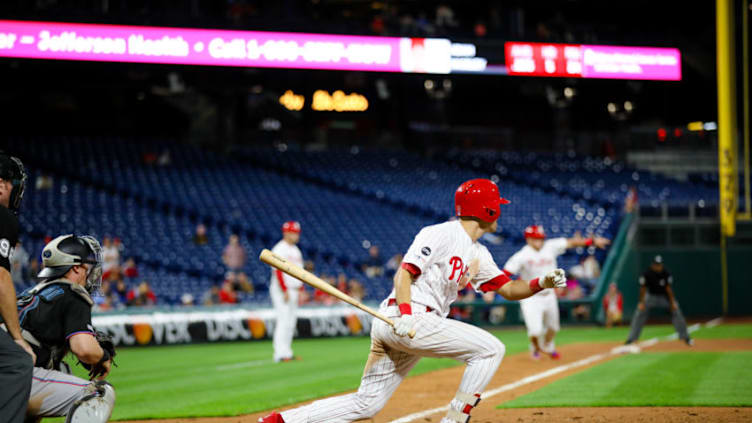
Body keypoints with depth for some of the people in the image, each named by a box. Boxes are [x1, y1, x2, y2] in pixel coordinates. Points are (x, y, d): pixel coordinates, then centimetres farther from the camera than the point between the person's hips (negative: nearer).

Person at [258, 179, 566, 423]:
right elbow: (404, 274, -13)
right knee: (490, 348, -7)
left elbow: (509, 289, 21)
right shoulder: (440, 234, -6)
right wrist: (406, 316, -27)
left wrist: (542, 283, 2)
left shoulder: (478, 255, 21)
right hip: (411, 320, -9)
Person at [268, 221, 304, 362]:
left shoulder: (296, 250, 17)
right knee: (283, 320, -13)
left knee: (291, 322, 8)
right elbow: (278, 271, -17)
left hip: (293, 291, 9)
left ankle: (286, 352, 13)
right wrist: (285, 291, -21)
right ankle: (280, 354, -15)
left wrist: (301, 290, 15)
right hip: (281, 290, -9)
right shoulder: (280, 249, -11)